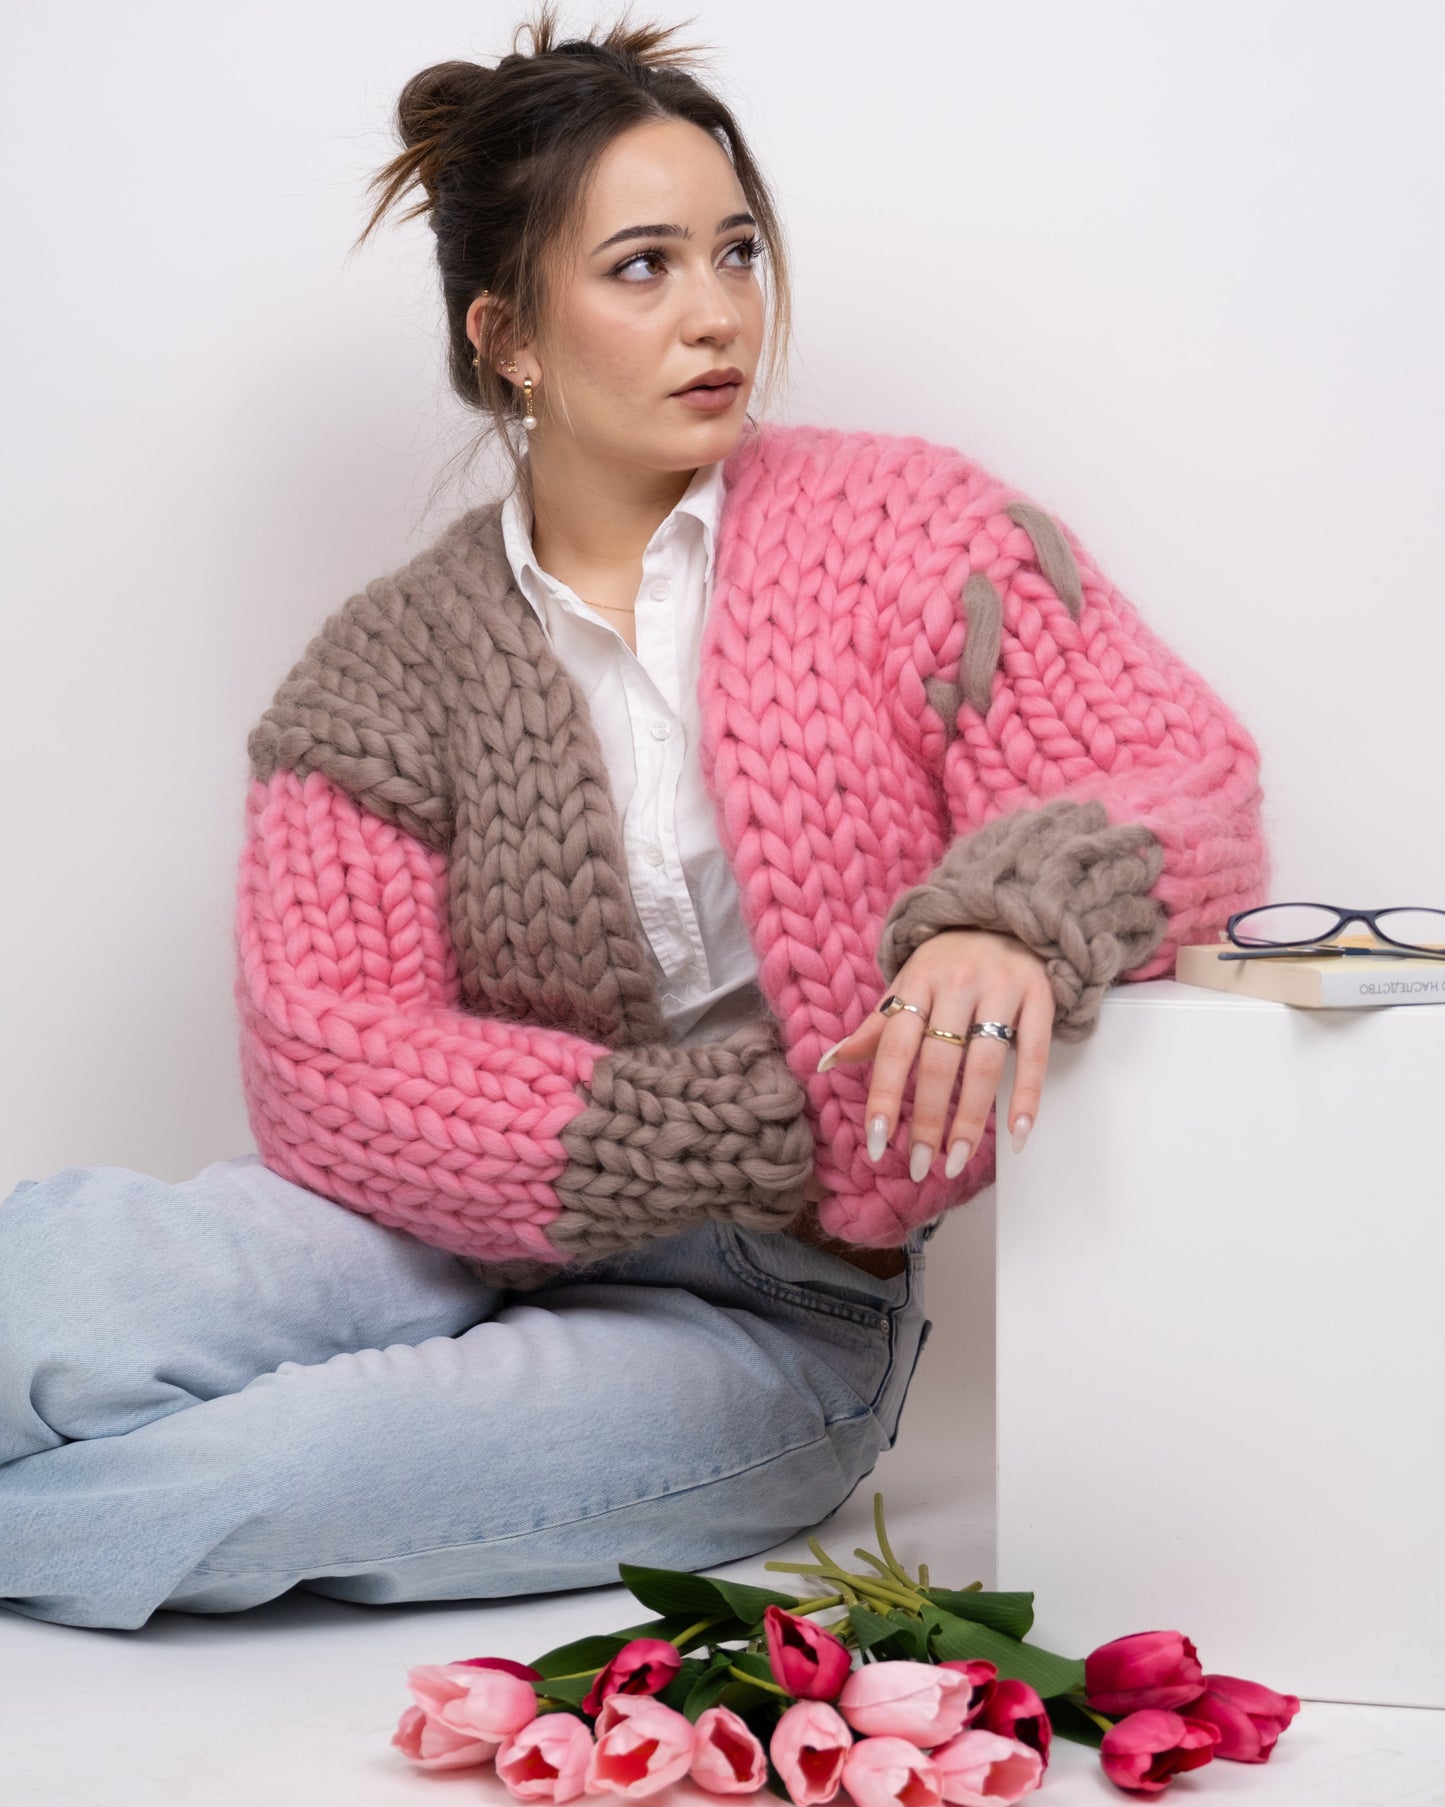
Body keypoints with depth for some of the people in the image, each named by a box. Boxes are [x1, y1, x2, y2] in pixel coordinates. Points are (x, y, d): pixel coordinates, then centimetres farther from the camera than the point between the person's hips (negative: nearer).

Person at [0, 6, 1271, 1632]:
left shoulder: (905, 533, 0)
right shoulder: (389, 665, 2)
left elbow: (1190, 784, -8)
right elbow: (326, 1056, -8)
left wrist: (1006, 916, -33)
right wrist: (748, 1139, -18)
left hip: (771, 1313, -1)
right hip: (475, 1239, 2)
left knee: (261, 1467, -28)